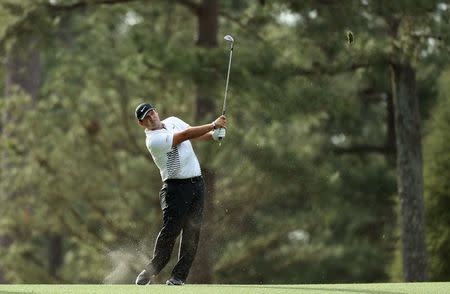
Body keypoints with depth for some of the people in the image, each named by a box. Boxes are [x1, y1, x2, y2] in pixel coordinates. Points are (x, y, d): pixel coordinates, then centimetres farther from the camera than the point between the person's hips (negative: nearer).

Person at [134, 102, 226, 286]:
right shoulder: (153, 140, -15)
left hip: (196, 183, 7)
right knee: (171, 229, -16)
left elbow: (194, 135, 19)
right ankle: (152, 269, -6)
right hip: (176, 187, -7)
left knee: (192, 231, 0)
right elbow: (186, 135, -18)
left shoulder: (173, 121, 12)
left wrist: (214, 135, -2)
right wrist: (213, 125, -16)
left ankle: (179, 276, 1)